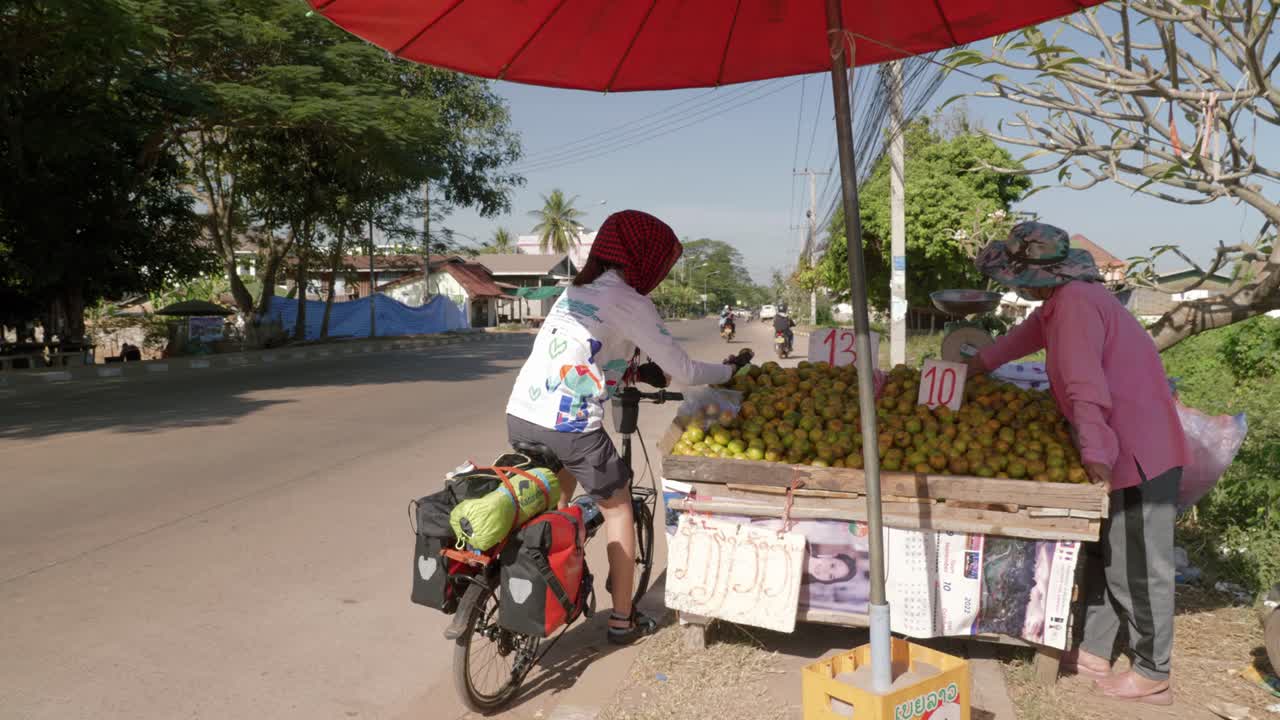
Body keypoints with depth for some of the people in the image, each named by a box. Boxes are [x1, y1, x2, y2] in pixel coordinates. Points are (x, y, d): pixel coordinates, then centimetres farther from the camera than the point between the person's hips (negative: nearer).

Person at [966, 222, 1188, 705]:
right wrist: (983, 362, 33)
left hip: (1138, 452, -10)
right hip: (1122, 447, 10)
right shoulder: (1065, 298, 9)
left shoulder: (1075, 303, -21)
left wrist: (1094, 453, -31)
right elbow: (1033, 330, 29)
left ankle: (1152, 675, 14)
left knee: (1137, 566, 1)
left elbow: (1088, 389, -29)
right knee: (1103, 555, 17)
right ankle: (1094, 651, 28)